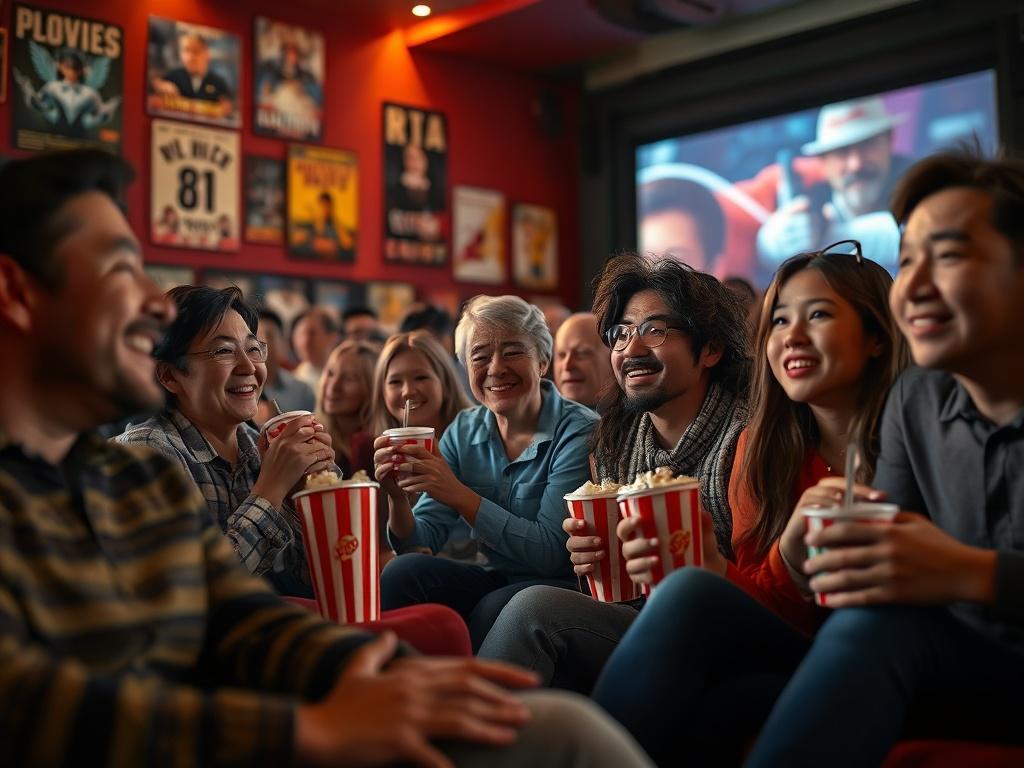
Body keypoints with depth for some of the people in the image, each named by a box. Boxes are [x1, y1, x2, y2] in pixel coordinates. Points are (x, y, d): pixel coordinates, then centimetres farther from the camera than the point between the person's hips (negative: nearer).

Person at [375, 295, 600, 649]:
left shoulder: (580, 431, -13)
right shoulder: (463, 432, 5)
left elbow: (552, 552, -21)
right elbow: (425, 539, 0)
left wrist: (460, 495, -27)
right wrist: (398, 497, -21)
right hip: (496, 580, 5)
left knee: (495, 609, -33)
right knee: (401, 573, -19)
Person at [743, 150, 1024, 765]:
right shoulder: (916, 402, 5)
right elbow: (893, 562, 3)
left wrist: (972, 574, -33)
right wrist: (855, 548, -20)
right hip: (965, 672, 5)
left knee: (878, 624, -32)